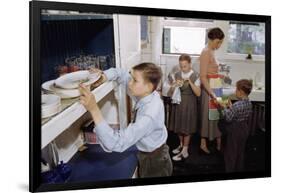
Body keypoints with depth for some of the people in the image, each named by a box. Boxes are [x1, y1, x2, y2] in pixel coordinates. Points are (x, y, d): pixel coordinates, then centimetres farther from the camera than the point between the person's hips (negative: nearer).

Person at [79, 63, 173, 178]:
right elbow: (122, 73, 0)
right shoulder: (146, 94, -15)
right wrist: (103, 76, -21)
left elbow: (115, 143, -43)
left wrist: (94, 109, -49)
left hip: (154, 162, -7)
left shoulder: (149, 114, -39)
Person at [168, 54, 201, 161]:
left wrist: (190, 82, -26)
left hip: (189, 104, -4)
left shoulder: (195, 76, -11)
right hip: (178, 102, 5)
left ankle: (184, 151, 15)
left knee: (187, 127, 4)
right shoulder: (177, 75, 2)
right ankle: (181, 145, 36)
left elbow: (198, 93, -16)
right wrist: (175, 85, -16)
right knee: (178, 125, 15)